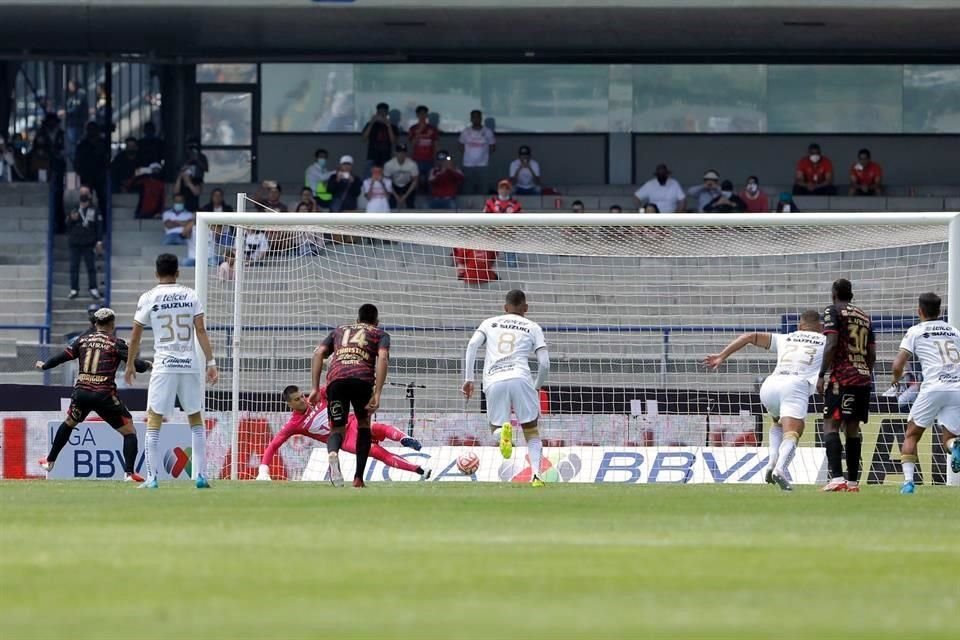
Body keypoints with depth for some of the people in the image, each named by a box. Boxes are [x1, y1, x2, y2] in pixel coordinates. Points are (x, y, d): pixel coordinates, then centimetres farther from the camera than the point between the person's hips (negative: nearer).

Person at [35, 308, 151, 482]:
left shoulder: (84, 339, 11)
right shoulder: (116, 343, -1)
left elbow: (64, 356, 14)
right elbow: (133, 363, -7)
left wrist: (44, 365, 31)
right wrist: (148, 365, 13)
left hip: (81, 392, 4)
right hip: (104, 394, -4)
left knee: (69, 423, 31)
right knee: (129, 431, 3)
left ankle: (49, 461, 38)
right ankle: (129, 472, -11)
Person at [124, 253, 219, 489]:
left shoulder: (149, 298, 0)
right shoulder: (190, 295, 5)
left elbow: (136, 336, 4)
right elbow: (201, 330, -2)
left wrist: (130, 365, 15)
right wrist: (211, 362, -1)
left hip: (164, 366, -2)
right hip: (190, 365, 2)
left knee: (153, 420, 2)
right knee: (196, 419, 13)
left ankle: (152, 477, -7)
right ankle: (201, 476, 8)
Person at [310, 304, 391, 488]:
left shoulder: (339, 331, 34)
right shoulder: (380, 334, 25)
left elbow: (319, 354, 18)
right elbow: (383, 358, 4)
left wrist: (315, 388, 14)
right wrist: (377, 394, -4)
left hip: (336, 379, 1)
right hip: (362, 378, -1)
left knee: (337, 428, 7)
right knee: (364, 423, 23)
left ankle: (333, 453, -32)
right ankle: (358, 478, 15)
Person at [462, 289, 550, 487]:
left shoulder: (490, 323, 21)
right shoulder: (533, 328, 16)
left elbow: (472, 346, 5)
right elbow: (544, 363, 9)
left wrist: (468, 379, 5)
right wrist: (537, 387, 25)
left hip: (493, 381, 1)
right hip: (520, 378, -1)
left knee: (495, 427, 14)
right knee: (531, 430, 12)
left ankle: (502, 431, -25)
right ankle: (536, 474, -8)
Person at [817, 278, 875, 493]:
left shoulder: (833, 312, -1)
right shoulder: (865, 317, 18)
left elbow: (832, 344, -13)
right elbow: (872, 354, 16)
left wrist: (822, 375, -11)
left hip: (841, 378, -6)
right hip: (863, 378, 7)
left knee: (831, 425, -9)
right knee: (852, 428, 12)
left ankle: (837, 477, -24)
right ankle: (853, 481, 12)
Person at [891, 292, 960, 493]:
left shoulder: (916, 331, 9)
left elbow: (898, 365, 3)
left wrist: (897, 378, 24)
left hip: (934, 387, -3)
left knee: (912, 435, 13)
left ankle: (908, 481, -2)